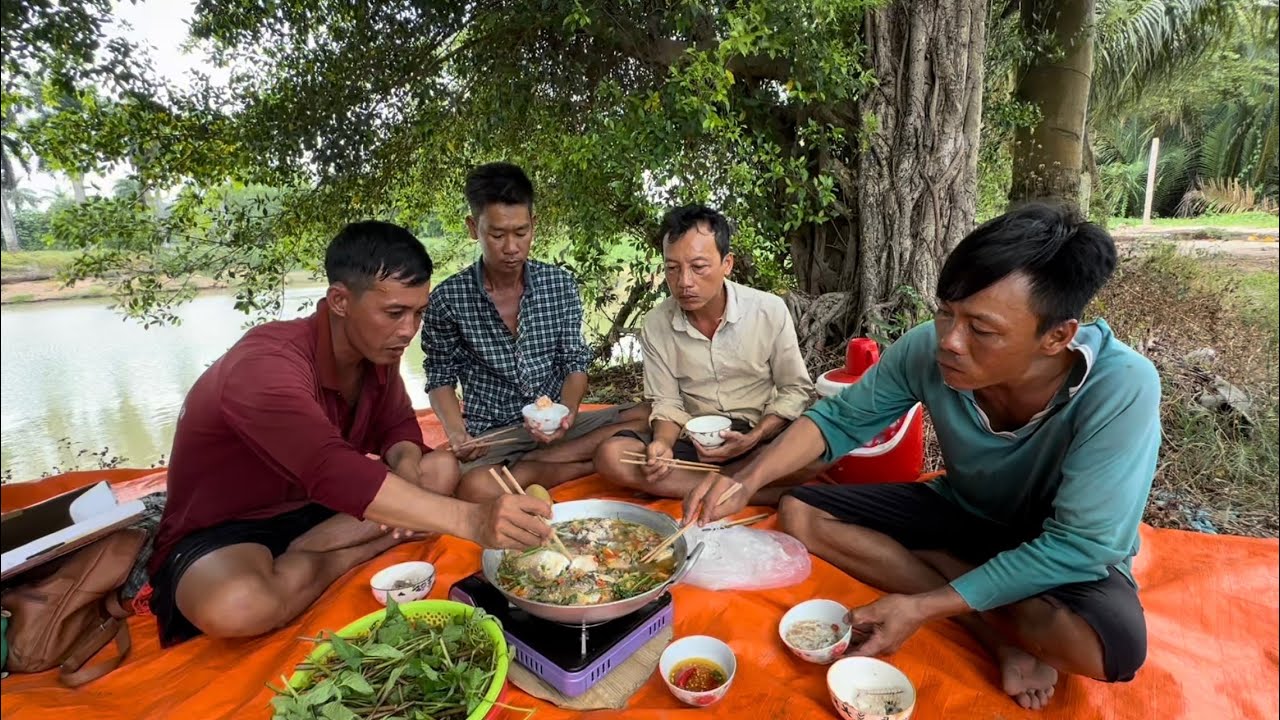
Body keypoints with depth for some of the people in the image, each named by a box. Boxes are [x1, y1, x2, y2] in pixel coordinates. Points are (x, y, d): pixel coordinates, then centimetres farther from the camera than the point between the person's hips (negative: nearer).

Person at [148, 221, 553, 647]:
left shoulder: (377, 350, -8)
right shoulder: (267, 364, -32)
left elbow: (398, 424, 5)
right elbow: (335, 473, -45)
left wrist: (406, 463, -21)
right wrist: (472, 520, -54)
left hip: (318, 509, 7)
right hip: (222, 532, -6)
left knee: (442, 469, -6)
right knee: (235, 606, -39)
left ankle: (304, 556, -11)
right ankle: (353, 554, -9)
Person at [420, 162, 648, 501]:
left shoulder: (561, 284, -1)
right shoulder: (447, 299, -5)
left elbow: (575, 363, 2)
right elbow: (441, 378, 5)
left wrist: (567, 413, -18)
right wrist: (457, 434, -13)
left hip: (555, 424, 2)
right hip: (491, 433, -2)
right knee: (475, 488, -36)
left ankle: (524, 470, -15)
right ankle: (583, 465, -13)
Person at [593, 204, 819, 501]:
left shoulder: (771, 310, -10)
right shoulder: (656, 324, -6)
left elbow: (795, 390, -2)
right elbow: (667, 401, 1)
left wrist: (751, 440, -18)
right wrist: (663, 443, -21)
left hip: (759, 436, -1)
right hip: (692, 440, 2)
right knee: (610, 456, -24)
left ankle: (677, 485, -20)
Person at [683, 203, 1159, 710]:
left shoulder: (1121, 388, -34)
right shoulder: (927, 350, -24)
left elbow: (1077, 546, -30)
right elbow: (840, 418, -11)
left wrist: (923, 606, -32)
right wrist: (747, 481, -27)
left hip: (1066, 550, -4)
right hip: (962, 512, 4)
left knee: (1108, 648, -37)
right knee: (800, 514, -12)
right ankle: (1000, 630, -10)